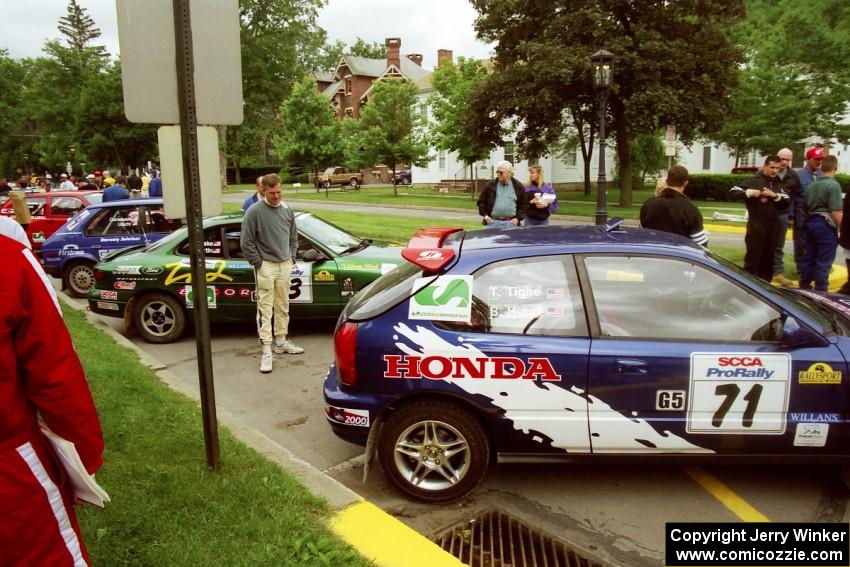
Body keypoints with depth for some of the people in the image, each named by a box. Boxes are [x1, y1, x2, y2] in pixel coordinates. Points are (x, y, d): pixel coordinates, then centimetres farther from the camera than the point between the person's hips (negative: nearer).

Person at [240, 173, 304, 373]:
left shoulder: (287, 210, 7)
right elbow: (246, 242, -9)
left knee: (283, 307, 14)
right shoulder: (254, 212, -10)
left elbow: (293, 237, 18)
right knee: (265, 308, -5)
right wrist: (258, 263, -10)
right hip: (266, 266, -5)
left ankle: (281, 342, 27)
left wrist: (292, 258, 9)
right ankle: (266, 350, -4)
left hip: (285, 265, 6)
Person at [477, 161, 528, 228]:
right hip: (492, 222, 0)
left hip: (511, 223, 0)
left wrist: (518, 218, -2)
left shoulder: (518, 186, 6)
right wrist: (485, 215, 0)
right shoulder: (490, 185, 6)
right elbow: (481, 201, 10)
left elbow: (524, 204, 8)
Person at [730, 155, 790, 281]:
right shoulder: (754, 181, -5)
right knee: (753, 259, -6)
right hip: (756, 226, -6)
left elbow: (787, 203, 6)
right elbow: (734, 193, -13)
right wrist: (750, 192, -28)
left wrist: (775, 195, -11)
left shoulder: (778, 184, 15)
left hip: (773, 226, 7)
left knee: (768, 260, 12)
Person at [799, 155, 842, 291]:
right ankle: (820, 291, 2)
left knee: (808, 258, 13)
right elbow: (836, 212, -18)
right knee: (823, 262, -2)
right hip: (826, 225, -7)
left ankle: (804, 287, 20)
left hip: (811, 223, 7)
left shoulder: (812, 185, 10)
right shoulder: (834, 185, -14)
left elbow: (806, 208, 17)